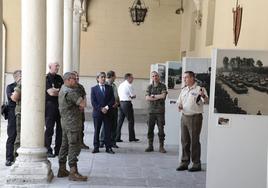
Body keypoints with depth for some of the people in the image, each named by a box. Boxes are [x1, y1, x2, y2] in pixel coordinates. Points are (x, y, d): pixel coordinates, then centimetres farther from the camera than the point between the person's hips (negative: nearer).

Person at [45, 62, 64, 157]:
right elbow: (51, 92, -14)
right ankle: (48, 150, 3)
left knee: (60, 128, 5)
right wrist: (60, 91, 0)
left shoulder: (59, 78, 16)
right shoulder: (46, 78, -5)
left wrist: (55, 90, -4)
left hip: (60, 105, 6)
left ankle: (58, 150, 12)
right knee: (49, 129, -3)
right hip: (50, 106, -6)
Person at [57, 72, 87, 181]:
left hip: (65, 122, 10)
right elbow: (83, 104, -20)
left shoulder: (62, 89, 14)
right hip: (73, 123, -10)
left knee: (65, 145, 14)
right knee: (74, 147, -9)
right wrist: (82, 102, 0)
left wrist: (80, 104, -2)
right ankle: (73, 173, -10)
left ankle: (62, 170, 21)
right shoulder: (71, 92, -18)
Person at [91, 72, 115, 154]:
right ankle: (96, 147, 11)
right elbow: (93, 102, -3)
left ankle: (108, 147, 7)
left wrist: (107, 107, -12)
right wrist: (101, 109, -13)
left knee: (108, 131, 2)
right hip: (97, 113, -1)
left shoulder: (109, 88, 9)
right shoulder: (94, 88, 4)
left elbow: (112, 100, 3)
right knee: (96, 131, 4)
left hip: (107, 112, 1)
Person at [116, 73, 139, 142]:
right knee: (131, 121, 3)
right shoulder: (129, 85, -11)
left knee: (120, 121, 9)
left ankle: (117, 137, 7)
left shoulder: (120, 85, 14)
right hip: (127, 103, -8)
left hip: (121, 103, 8)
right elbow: (133, 96, -8)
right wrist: (131, 97, 12)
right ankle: (131, 137, 8)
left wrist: (129, 97, 10)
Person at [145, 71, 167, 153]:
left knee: (161, 129, -2)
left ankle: (161, 147, 5)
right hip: (151, 110, 3)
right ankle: (150, 146, 12)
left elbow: (163, 96, -12)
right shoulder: (149, 87, 11)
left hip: (160, 111, -3)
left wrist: (153, 96, -5)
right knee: (150, 129, 4)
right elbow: (147, 98, -1)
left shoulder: (163, 86, 3)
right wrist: (158, 97, -9)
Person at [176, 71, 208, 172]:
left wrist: (203, 96, -42)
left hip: (195, 117, -7)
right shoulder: (184, 90, 14)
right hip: (184, 117, 7)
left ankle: (196, 164, 7)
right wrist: (179, 106, -1)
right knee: (184, 141, 11)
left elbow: (206, 101, -20)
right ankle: (184, 162, 20)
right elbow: (179, 102, 22)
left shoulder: (199, 89, -8)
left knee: (194, 141, -2)